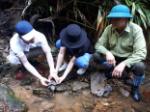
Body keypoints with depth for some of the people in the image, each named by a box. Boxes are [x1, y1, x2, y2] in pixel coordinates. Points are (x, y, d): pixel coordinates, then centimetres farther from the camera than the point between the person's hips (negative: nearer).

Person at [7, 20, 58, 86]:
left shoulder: (39, 36, -37)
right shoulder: (15, 43, -40)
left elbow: (48, 53, -32)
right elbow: (25, 63, -36)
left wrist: (52, 71, -43)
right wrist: (40, 78, -41)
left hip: (32, 49, 3)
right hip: (18, 53, -2)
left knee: (45, 49, -28)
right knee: (13, 60, -36)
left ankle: (29, 57, 1)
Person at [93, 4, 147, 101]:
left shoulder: (136, 30, -22)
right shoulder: (109, 29, -10)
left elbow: (141, 53, -29)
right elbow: (99, 44, -7)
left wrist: (123, 64, -41)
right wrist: (107, 52, -30)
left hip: (129, 60, -3)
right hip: (114, 59, 3)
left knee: (139, 66, -35)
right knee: (96, 55, -20)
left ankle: (135, 87, -3)